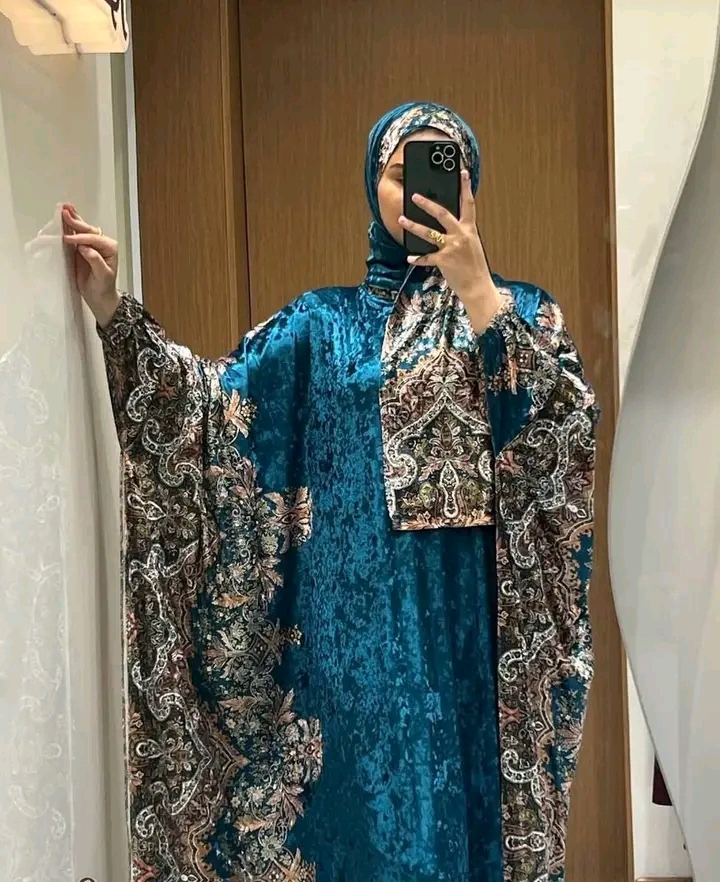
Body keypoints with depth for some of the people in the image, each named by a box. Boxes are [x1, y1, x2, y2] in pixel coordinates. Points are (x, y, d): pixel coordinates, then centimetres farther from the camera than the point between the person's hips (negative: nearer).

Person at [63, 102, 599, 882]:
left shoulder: (518, 308, 7)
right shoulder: (324, 321, 9)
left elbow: (568, 426, -10)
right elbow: (217, 403, -3)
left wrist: (476, 290, -16)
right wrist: (114, 313, -15)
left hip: (479, 615, 0)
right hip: (360, 619, 1)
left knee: (476, 799, 6)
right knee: (370, 806, 6)